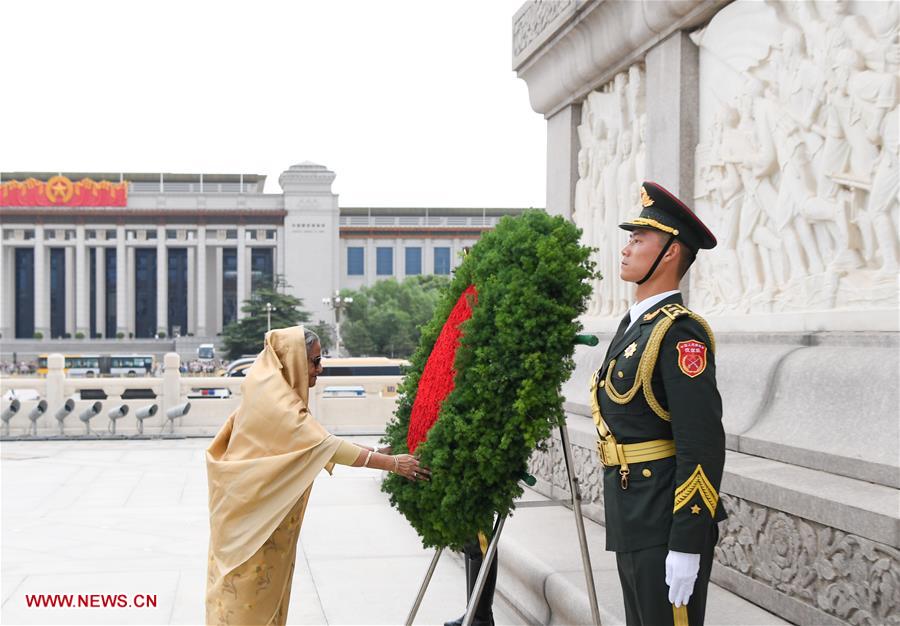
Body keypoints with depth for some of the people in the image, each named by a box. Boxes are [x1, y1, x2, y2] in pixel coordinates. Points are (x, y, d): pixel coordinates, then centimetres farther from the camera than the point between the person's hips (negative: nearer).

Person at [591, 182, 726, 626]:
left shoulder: (679, 333, -17)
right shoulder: (635, 324, 13)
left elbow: (703, 445, -22)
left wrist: (686, 547, -24)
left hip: (668, 527, -10)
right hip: (633, 523, 10)